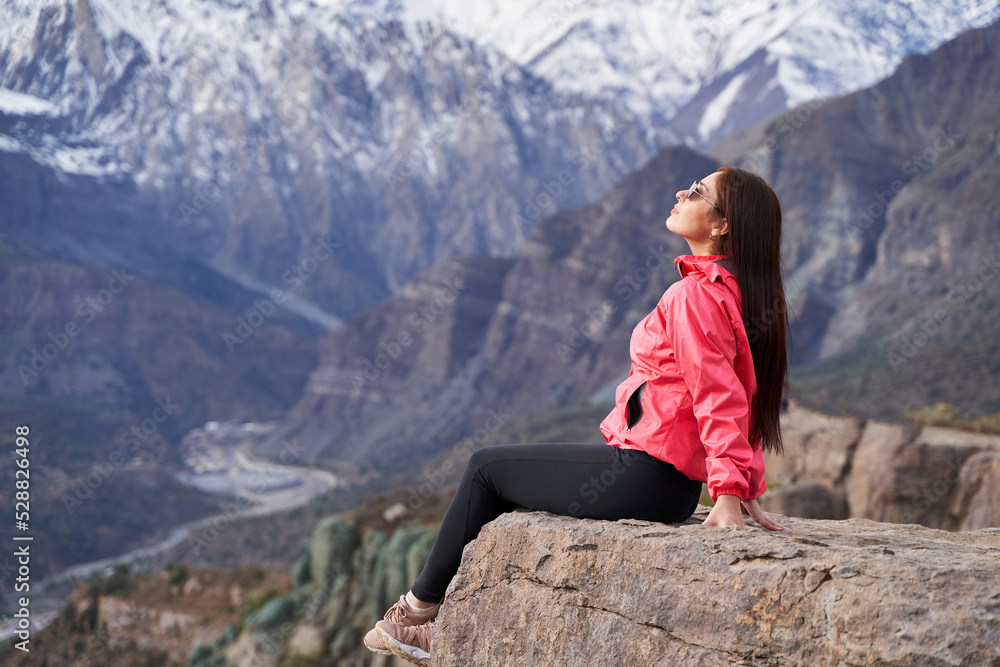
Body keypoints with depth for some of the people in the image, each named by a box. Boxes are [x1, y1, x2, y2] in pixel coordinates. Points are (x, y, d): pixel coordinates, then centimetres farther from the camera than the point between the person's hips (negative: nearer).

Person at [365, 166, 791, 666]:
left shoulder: (695, 295, -18)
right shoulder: (742, 293, 12)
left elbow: (716, 395, -26)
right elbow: (739, 400, 13)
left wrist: (729, 493, -30)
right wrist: (747, 487, 13)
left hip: (643, 473, -10)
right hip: (677, 486, 10)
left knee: (486, 467, 7)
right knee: (501, 471, 22)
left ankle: (421, 603, 23)